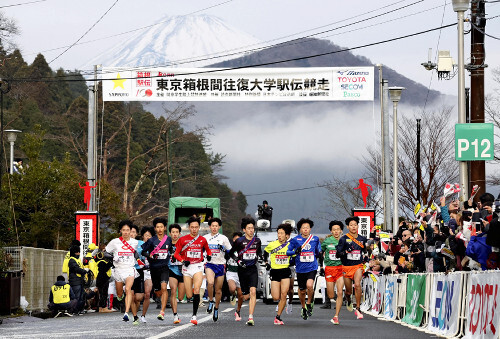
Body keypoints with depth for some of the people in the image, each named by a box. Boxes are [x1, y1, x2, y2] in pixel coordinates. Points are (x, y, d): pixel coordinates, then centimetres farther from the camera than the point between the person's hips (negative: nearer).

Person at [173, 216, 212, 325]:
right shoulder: (183, 239, 2)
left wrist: (209, 255, 2)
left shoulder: (202, 240, 6)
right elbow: (176, 254, 5)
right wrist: (183, 261, -12)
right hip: (187, 267, 1)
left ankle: (194, 315, -20)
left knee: (196, 290, -20)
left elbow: (207, 249, 24)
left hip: (198, 266, -1)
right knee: (189, 295, 0)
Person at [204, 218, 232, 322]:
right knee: (210, 282, -29)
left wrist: (223, 248, -12)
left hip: (220, 265, 1)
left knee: (218, 290, 5)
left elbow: (230, 251, 7)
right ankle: (210, 301, -8)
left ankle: (216, 308, 24)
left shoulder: (223, 238, 4)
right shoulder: (205, 238, 7)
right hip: (209, 264, -1)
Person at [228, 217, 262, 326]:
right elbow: (231, 253, 4)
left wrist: (258, 257, 4)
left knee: (253, 292, -15)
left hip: (253, 269, 2)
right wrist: (238, 260, -11)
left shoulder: (257, 241, 5)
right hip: (242, 269, -2)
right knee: (246, 295, 2)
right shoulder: (239, 241, -6)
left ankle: (250, 317, -17)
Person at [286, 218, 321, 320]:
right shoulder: (295, 240, -2)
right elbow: (287, 251, -1)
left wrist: (320, 254, 7)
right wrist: (295, 252, -16)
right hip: (300, 269, 1)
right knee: (302, 291, 11)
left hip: (312, 268, -1)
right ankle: (303, 308, 36)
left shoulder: (315, 239, 4)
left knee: (309, 285, -25)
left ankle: (309, 303, 1)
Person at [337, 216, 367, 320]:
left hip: (358, 266, 1)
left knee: (357, 284, -25)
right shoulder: (343, 239, -4)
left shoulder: (362, 239, 7)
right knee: (348, 291, 8)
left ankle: (358, 309, -17)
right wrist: (346, 252, -25)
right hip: (346, 267, -1)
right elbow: (338, 253, -8)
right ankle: (348, 299, 47)